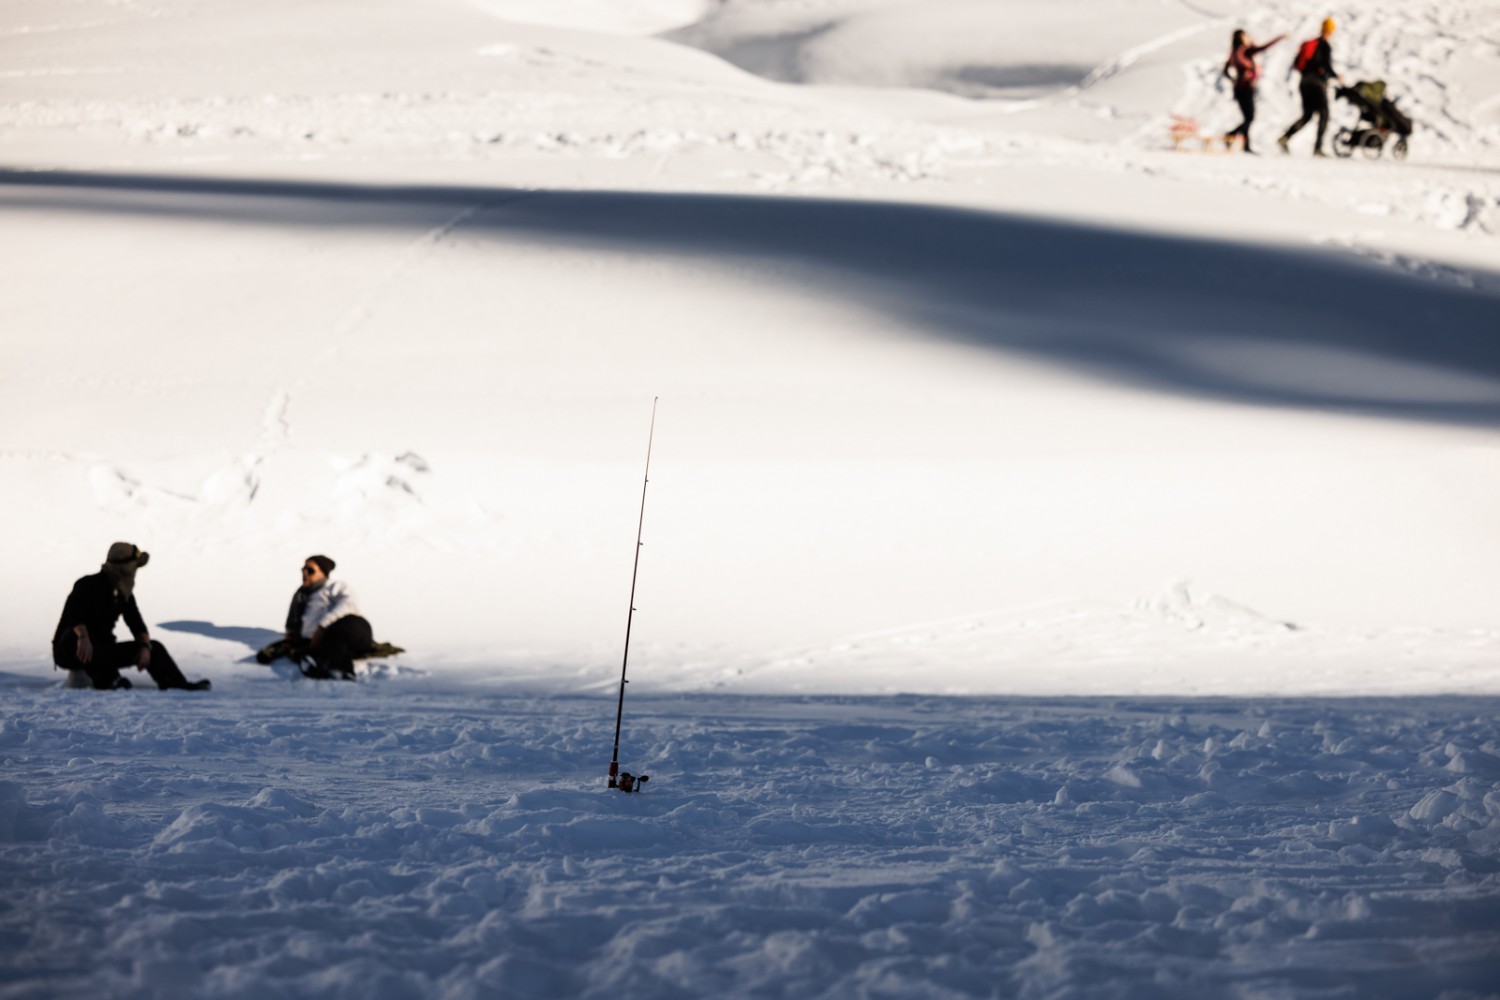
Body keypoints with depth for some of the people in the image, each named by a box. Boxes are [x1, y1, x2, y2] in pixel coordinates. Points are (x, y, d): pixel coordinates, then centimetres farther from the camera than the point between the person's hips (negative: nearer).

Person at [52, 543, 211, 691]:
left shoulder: (124, 593, 7)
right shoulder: (88, 585, -17)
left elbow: (137, 624, 5)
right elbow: (74, 614, -34)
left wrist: (145, 646, -14)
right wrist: (83, 637, -52)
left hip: (102, 653, 8)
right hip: (70, 650, -7)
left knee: (154, 647, -1)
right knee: (75, 636, -43)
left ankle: (178, 684, -17)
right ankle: (107, 681, -49)